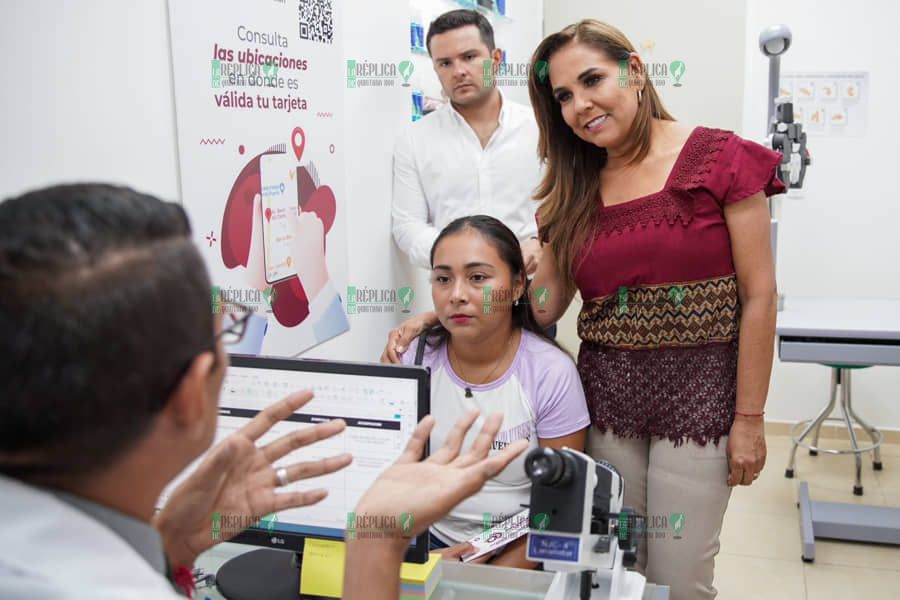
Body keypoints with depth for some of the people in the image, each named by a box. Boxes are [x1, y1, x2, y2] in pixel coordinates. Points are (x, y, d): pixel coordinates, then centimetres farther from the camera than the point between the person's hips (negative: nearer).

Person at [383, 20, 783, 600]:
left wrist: (749, 418, -8)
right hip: (606, 396, 4)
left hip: (698, 393, -3)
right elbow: (541, 303, 5)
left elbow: (758, 295, -6)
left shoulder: (720, 159, -5)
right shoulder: (576, 187, 7)